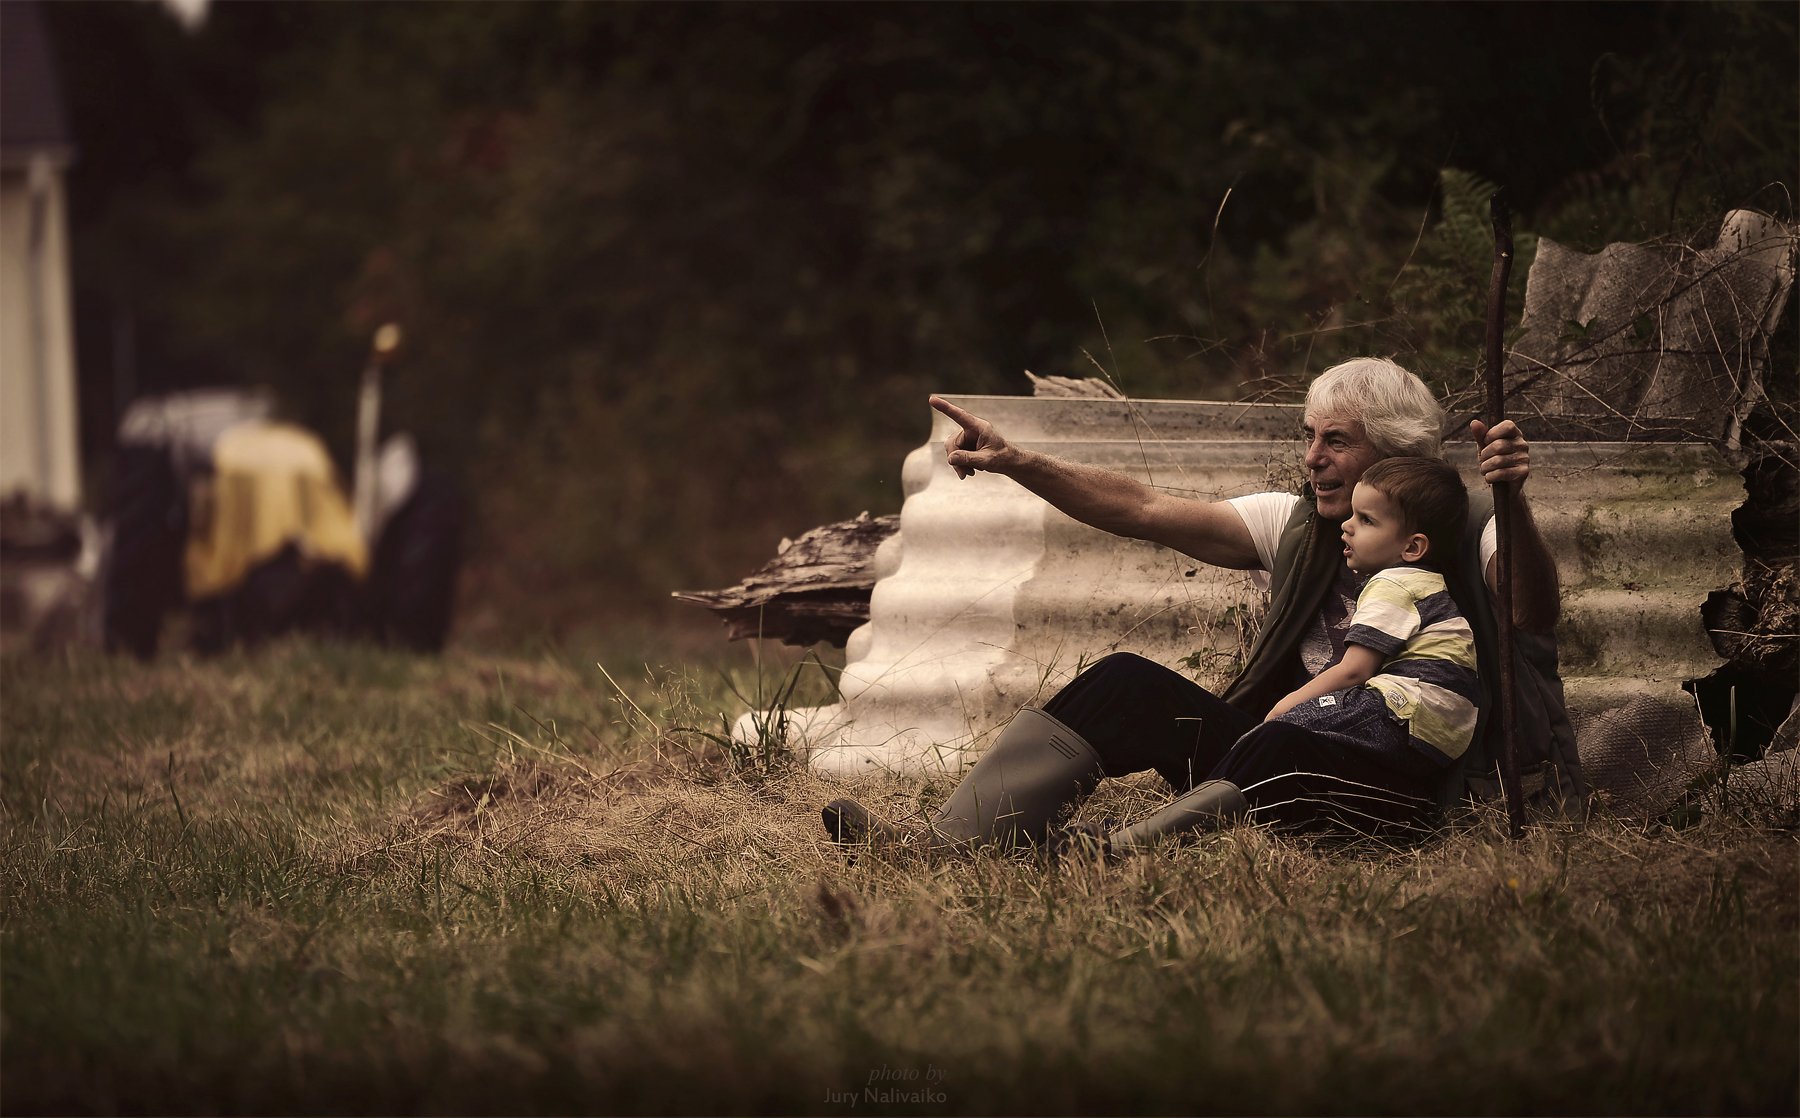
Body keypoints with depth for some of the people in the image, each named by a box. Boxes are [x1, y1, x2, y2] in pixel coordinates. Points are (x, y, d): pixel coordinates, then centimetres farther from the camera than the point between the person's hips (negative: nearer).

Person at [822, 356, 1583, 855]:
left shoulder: (1464, 537, -7)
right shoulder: (1298, 527, 10)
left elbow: (1535, 615, -29)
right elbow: (1146, 511, 2)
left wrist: (1513, 504, -49)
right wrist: (1015, 464, -9)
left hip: (1401, 787, -6)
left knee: (1277, 750, -37)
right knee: (1127, 686, -13)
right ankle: (947, 848, -26)